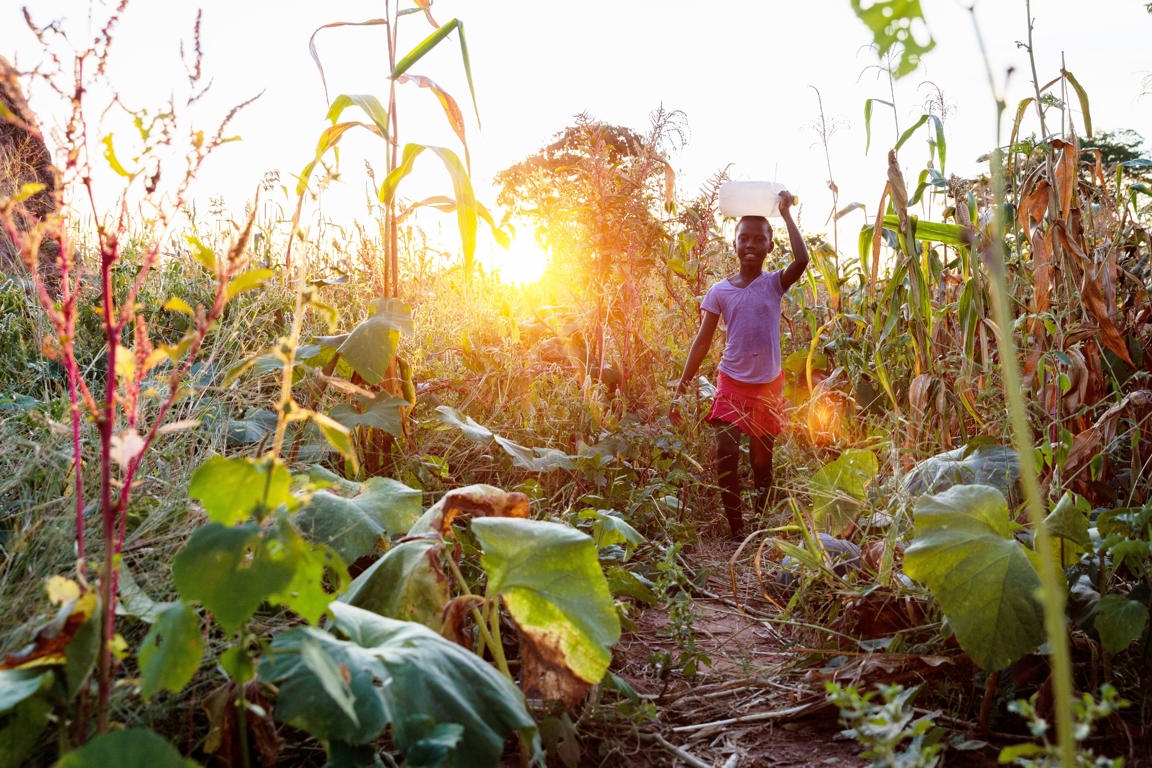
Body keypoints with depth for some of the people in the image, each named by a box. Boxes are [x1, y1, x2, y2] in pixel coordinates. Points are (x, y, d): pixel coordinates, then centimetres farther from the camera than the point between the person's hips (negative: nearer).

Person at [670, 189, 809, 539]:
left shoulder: (774, 284, -5)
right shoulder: (719, 291, -3)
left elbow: (801, 260, -26)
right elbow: (702, 342, -2)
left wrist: (786, 214, -16)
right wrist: (680, 390, -6)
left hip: (768, 386, 0)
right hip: (732, 384, 0)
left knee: (762, 462, 11)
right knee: (725, 457, -12)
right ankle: (736, 529, 4)